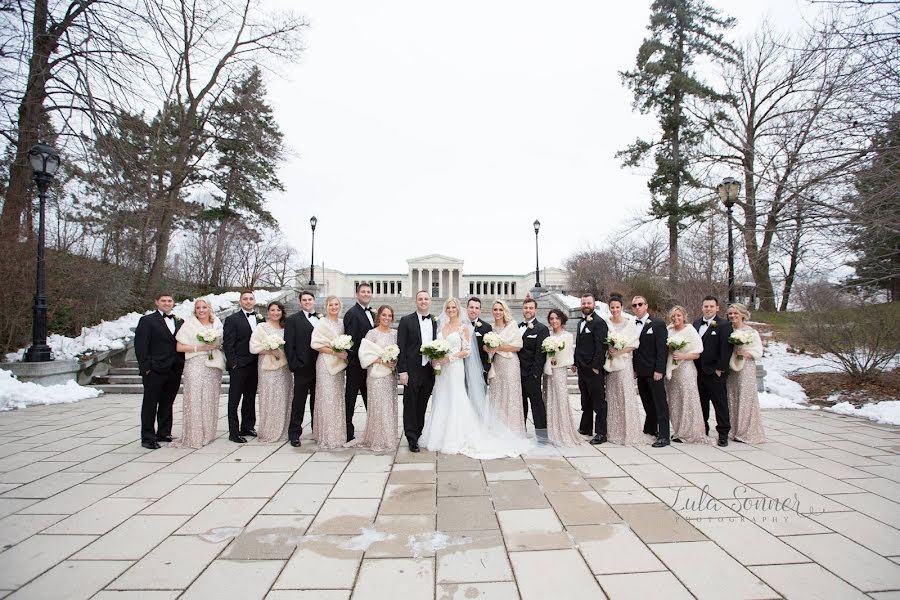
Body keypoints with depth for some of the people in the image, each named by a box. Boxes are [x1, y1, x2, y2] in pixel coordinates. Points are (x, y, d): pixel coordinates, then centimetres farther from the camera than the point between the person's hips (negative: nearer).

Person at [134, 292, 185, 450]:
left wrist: (182, 365, 5)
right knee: (150, 404, 4)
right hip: (154, 371, -5)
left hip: (174, 371, 5)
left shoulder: (179, 323, 13)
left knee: (167, 404, 14)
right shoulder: (147, 321, -3)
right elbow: (140, 346, -8)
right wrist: (146, 367, -14)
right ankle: (148, 438, 12)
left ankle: (164, 433, 25)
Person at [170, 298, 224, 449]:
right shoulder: (189, 324, 1)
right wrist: (198, 348, -12)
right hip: (195, 366, -3)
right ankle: (193, 436, -2)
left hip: (214, 366, 4)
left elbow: (223, 344, 18)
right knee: (195, 398, -8)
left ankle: (208, 433, 16)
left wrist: (217, 345, -3)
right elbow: (179, 347, -1)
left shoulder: (217, 324, 11)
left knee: (211, 400, 6)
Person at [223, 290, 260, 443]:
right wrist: (233, 363, -14)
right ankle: (234, 432, 8)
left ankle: (248, 427, 26)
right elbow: (227, 344, -9)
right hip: (238, 367, -5)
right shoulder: (232, 319, -5)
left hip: (254, 366, 5)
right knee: (234, 400, 3)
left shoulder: (260, 320, 10)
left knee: (250, 399, 14)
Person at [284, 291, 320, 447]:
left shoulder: (322, 319, 11)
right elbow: (288, 344, -5)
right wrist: (293, 364, -10)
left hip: (320, 367, 4)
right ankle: (294, 434, 10)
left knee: (317, 401, 14)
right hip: (302, 367, -4)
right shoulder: (293, 319, 0)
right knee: (299, 401, 1)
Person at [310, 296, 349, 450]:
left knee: (338, 399, 9)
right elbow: (316, 344, -11)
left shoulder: (341, 323, 12)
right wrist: (335, 352, -18)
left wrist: (344, 353, 0)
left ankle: (338, 435, 17)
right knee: (327, 399, -5)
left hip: (339, 364, 6)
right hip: (326, 364, -6)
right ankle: (326, 438, 2)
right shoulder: (322, 323, -5)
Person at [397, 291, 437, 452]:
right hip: (412, 371, -3)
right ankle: (412, 439, 13)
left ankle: (419, 435, 24)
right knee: (410, 405, 4)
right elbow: (401, 348, -6)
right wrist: (402, 371, -11)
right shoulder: (406, 321, -3)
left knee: (422, 406, 12)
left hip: (429, 371, 3)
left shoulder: (436, 323, 8)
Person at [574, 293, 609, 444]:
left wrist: (596, 366, -19)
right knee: (585, 402, 17)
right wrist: (575, 363, 15)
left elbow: (601, 346, -16)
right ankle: (585, 428, 28)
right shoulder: (581, 322, 16)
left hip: (594, 369, -9)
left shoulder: (599, 322, -11)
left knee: (599, 402, -1)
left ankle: (601, 433, 4)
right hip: (582, 369, 9)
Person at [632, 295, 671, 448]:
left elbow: (663, 349, -11)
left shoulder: (658, 324, -6)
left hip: (654, 371, -6)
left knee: (660, 404, -1)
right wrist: (634, 369, 6)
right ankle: (650, 430, 25)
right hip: (640, 372, 6)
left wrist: (659, 370, -16)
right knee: (647, 403, 14)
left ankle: (663, 435, 2)